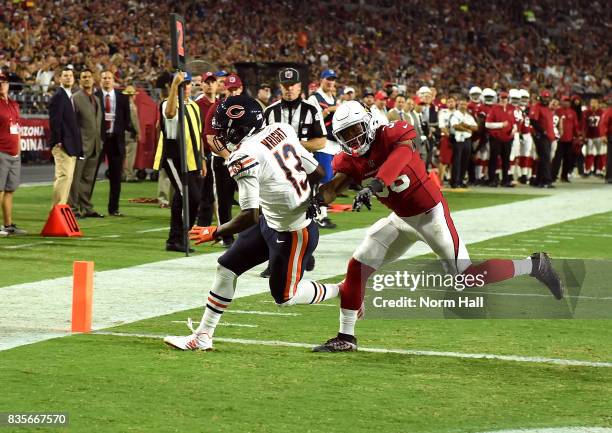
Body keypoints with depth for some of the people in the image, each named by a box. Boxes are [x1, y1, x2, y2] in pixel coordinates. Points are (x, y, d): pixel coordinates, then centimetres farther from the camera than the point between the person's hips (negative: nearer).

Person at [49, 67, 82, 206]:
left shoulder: (69, 96, 18)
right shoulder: (58, 96, -11)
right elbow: (54, 120, -16)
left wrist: (77, 145, 16)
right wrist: (58, 141, -19)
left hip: (71, 145, 10)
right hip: (62, 144, -10)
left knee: (67, 177, 11)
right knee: (64, 176, -13)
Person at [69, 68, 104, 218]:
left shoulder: (96, 99, 17)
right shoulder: (76, 98, -5)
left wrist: (100, 141, 14)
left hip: (95, 145, 7)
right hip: (81, 144, -7)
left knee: (89, 178, 10)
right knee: (76, 178, -4)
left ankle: (87, 208, 14)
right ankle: (74, 208, -2)